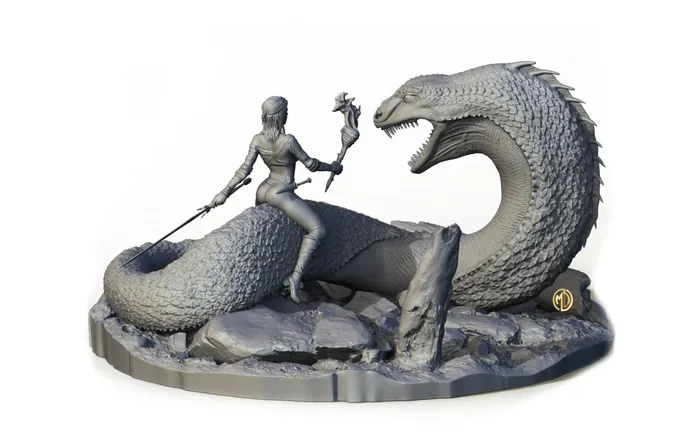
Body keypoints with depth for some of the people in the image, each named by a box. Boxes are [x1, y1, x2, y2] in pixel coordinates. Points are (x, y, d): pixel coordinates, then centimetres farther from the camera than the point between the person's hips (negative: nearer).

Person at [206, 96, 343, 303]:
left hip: (262, 191, 8)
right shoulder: (288, 140, -21)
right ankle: (296, 275, -24)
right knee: (317, 230, -11)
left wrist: (224, 193, -3)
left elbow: (244, 170, -7)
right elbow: (310, 164, -10)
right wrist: (332, 167, 7)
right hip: (281, 194, -8)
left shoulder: (257, 139, -4)